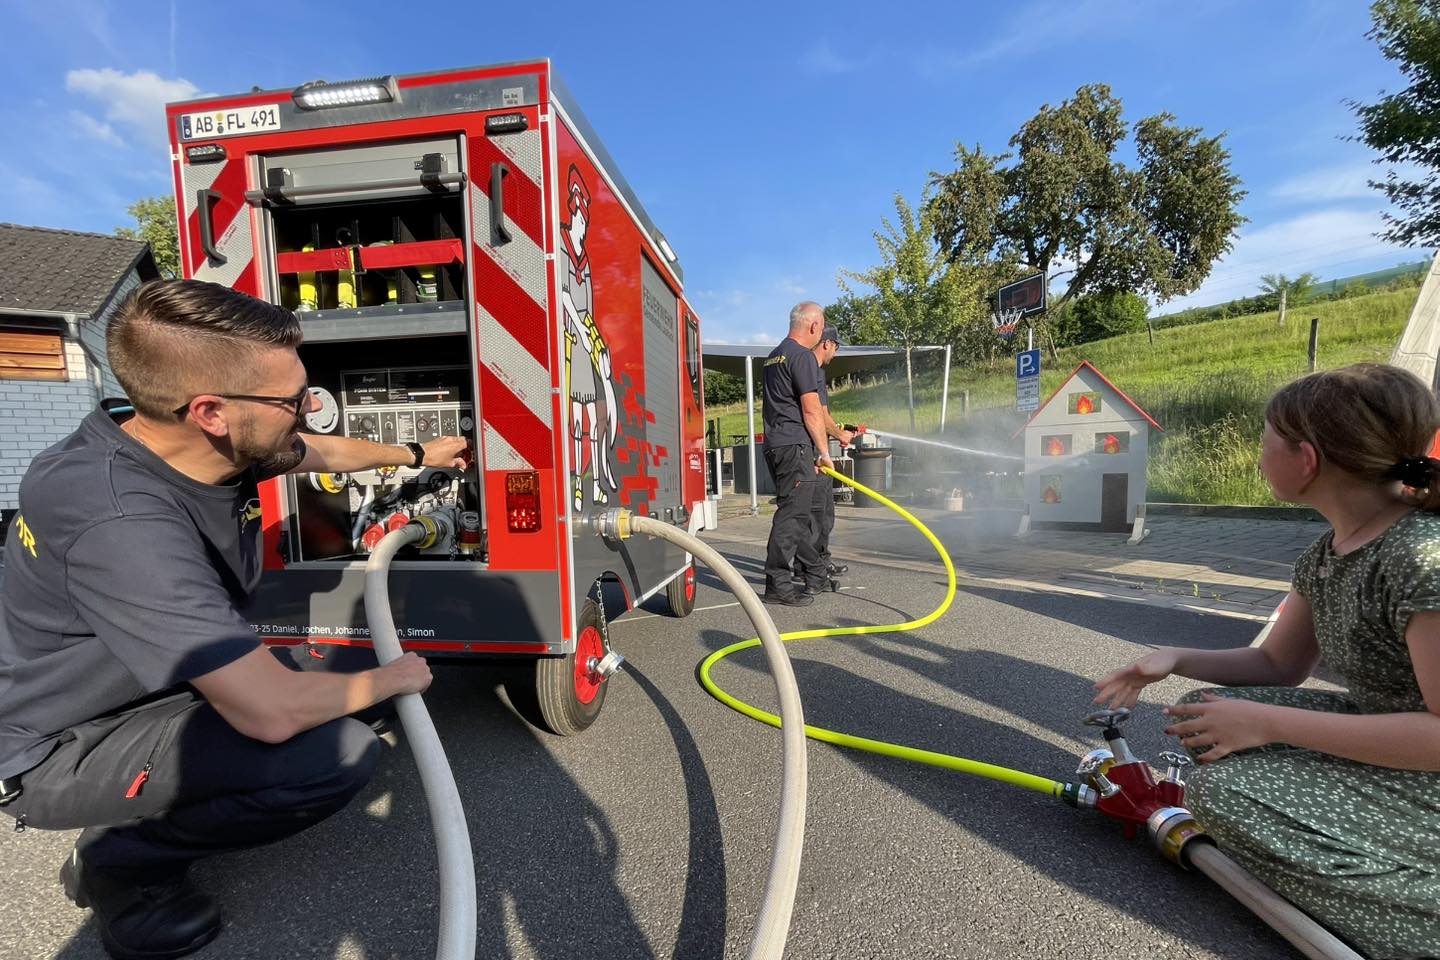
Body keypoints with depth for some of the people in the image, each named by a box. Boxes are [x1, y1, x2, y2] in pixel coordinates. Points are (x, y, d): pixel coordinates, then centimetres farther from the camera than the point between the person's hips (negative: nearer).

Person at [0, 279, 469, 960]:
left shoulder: (216, 444, -13)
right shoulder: (121, 522, -38)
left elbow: (325, 452, 12)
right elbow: (274, 713, -37)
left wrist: (417, 455, 25)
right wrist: (388, 679, -19)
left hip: (139, 694, 9)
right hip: (55, 749, -8)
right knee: (338, 751, -25)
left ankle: (132, 832, 18)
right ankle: (125, 861, 0)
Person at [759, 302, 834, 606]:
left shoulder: (774, 356, 21)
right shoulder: (803, 356, -9)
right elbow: (811, 411, -14)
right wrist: (824, 451, -7)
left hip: (775, 444, 10)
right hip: (795, 446, -10)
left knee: (797, 513, 14)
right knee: (792, 513, -8)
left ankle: (815, 575, 25)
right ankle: (776, 585, -7)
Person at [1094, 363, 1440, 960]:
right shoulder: (1327, 555, 0)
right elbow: (1277, 666, 9)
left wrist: (1269, 724, -28)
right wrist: (1177, 661, -7)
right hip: (1375, 741, 9)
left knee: (1223, 789, -21)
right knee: (1204, 716, 3)